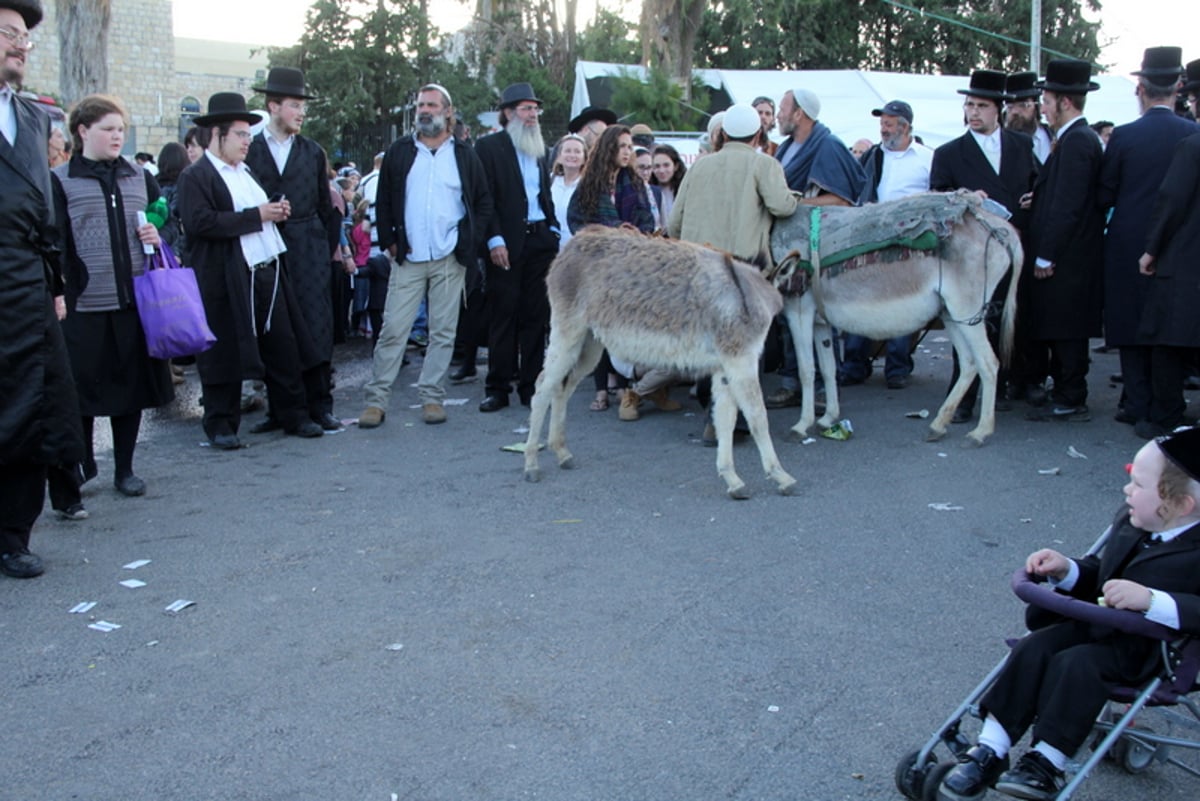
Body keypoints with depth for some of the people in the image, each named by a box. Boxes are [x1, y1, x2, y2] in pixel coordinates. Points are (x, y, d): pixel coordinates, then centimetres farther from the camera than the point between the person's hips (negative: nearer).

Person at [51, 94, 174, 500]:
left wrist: (158, 235, -1)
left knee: (131, 383, 7)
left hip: (135, 299, 3)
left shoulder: (140, 177, 11)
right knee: (83, 385, 5)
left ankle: (125, 469, 19)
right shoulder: (60, 181, -1)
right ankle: (82, 463, 22)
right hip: (84, 303, -3)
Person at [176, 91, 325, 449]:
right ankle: (221, 424, 12)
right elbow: (201, 222, -20)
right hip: (227, 281, -7)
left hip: (269, 272, 7)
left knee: (284, 347, 8)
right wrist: (256, 216, -18)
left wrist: (277, 212, 8)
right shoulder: (195, 177, -6)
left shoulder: (247, 172, 20)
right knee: (226, 353, 1)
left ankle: (293, 415, 18)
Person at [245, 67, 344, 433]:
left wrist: (329, 249, 7)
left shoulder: (312, 152, 11)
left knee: (316, 325, -2)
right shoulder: (250, 151, 3)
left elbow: (325, 206, 12)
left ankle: (320, 405, 6)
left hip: (309, 250, 1)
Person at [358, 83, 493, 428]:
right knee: (392, 329, -3)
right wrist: (389, 241, 2)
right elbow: (383, 201, 11)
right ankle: (376, 400, 1)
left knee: (443, 332, 4)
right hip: (408, 258, 0)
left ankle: (432, 397, 12)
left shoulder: (465, 156, 8)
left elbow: (483, 203, 11)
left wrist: (471, 242, 1)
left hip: (450, 259, 0)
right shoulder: (399, 152, 8)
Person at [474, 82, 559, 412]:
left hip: (540, 240, 5)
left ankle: (531, 385, 12)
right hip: (508, 242, -5)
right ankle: (498, 388, 6)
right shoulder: (488, 146, -1)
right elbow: (484, 197, -7)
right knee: (503, 316, 0)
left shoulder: (541, 149, 16)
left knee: (536, 316, 6)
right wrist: (495, 240, -14)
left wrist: (553, 230, 8)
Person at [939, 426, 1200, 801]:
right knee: (1031, 649, -14)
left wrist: (1150, 600, -42)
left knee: (1076, 664, -30)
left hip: (1149, 648, -7)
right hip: (1096, 622, 7)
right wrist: (1066, 569, 0)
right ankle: (990, 751, -13)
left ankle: (1047, 762, -17)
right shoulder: (1128, 520, 8)